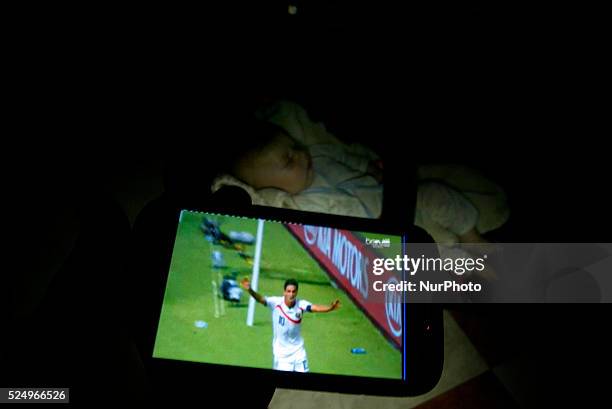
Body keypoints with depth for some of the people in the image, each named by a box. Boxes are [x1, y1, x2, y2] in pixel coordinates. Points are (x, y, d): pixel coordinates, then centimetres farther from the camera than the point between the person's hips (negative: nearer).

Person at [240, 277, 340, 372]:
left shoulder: (301, 304, -15)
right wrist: (250, 290, -53)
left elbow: (316, 308, -30)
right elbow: (260, 299, -33)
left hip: (298, 350, 2)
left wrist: (330, 307, -50)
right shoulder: (276, 303, -18)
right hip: (281, 351, -2)